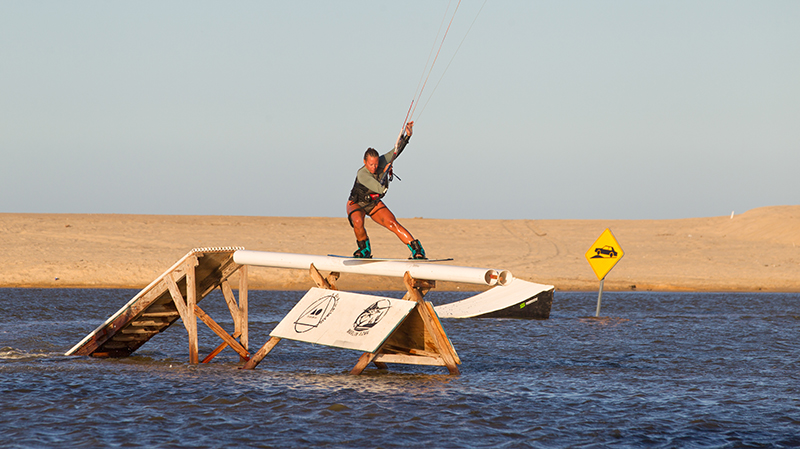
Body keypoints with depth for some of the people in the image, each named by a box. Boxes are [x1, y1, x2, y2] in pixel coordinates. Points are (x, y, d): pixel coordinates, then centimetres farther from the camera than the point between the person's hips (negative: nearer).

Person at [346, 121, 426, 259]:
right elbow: (381, 189, -43)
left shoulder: (382, 162, -18)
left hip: (374, 203, 4)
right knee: (357, 222, -35)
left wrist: (407, 135, -28)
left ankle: (417, 250, -17)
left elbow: (397, 150, -13)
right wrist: (386, 171, -31)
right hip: (356, 204, -4)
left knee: (393, 224, -15)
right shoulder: (362, 175, -36)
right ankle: (364, 250, -10)